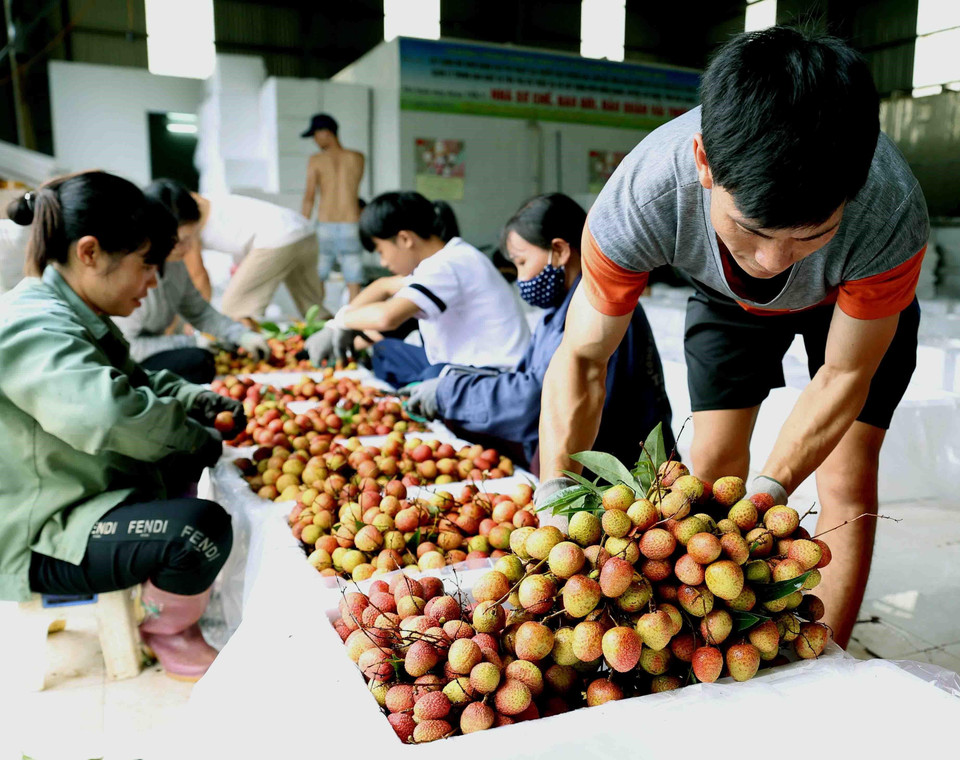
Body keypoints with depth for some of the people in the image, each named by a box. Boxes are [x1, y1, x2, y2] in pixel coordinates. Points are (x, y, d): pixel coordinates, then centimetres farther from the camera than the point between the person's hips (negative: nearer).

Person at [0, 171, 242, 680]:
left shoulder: (75, 316, 8)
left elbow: (134, 382, 22)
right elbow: (107, 412, -43)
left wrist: (194, 400, 1)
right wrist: (195, 437, -26)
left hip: (80, 498, 11)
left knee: (182, 458, 21)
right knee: (203, 527, -28)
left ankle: (166, 583, 29)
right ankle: (167, 630, 3)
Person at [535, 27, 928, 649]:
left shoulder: (891, 209, -42)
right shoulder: (641, 195, -41)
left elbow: (844, 376, -27)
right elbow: (581, 358, -29)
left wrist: (768, 491, -38)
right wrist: (557, 493, -41)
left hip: (859, 302, -1)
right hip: (729, 297, 1)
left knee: (846, 481, -9)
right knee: (713, 466, -3)